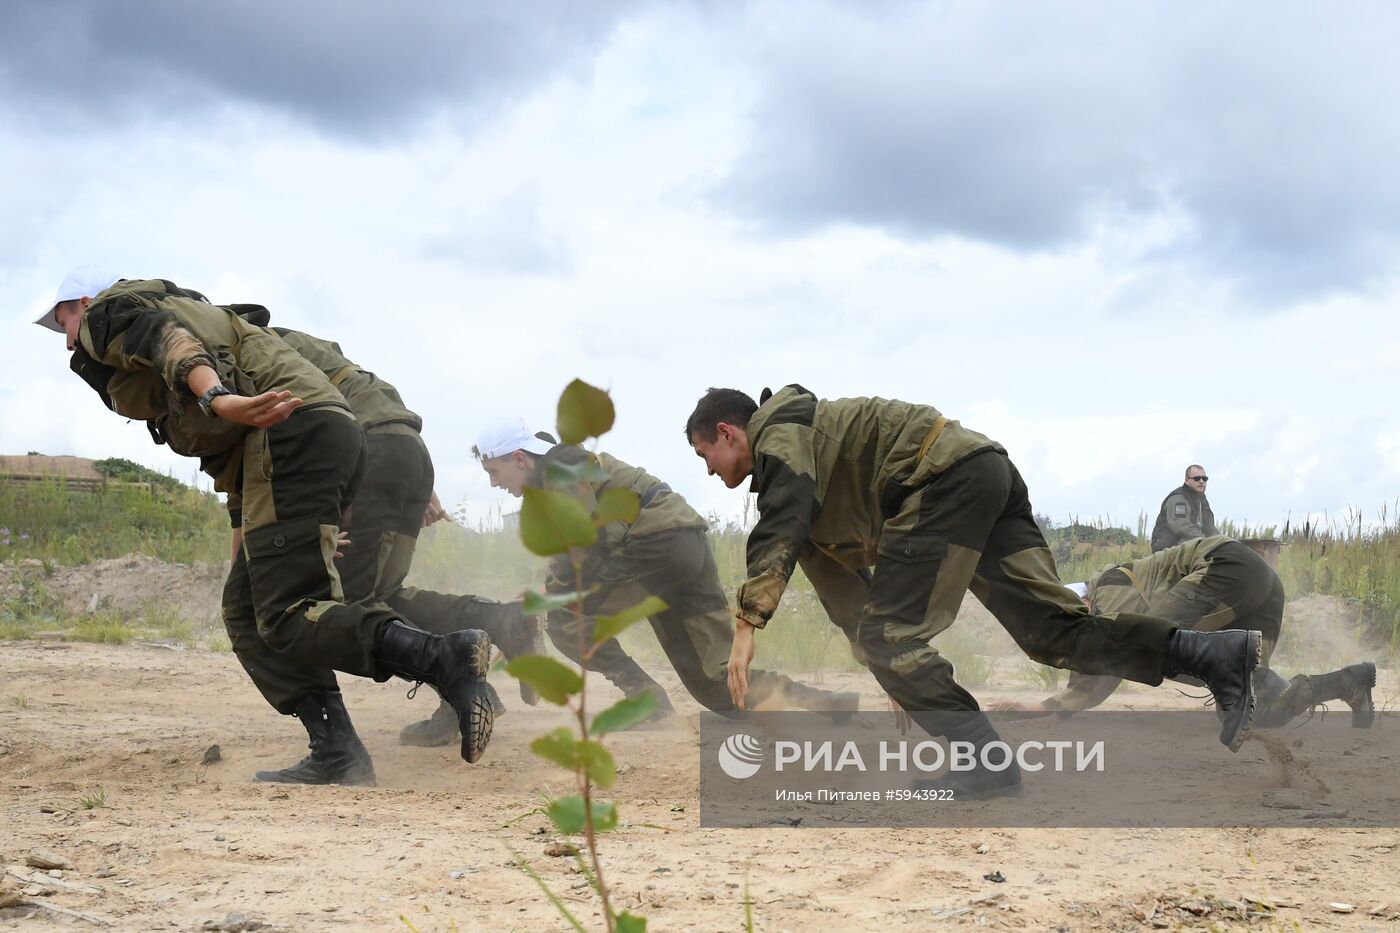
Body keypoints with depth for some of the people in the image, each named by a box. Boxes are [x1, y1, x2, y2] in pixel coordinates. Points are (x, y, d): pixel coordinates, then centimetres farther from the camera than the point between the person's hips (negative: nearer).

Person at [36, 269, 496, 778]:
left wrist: (217, 400, -33)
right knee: (246, 606, 14)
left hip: (287, 431, -9)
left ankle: (445, 657, -32)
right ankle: (337, 751, 4)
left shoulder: (108, 312, 11)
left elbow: (166, 340, -14)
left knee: (286, 618, -14)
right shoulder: (184, 310, 37)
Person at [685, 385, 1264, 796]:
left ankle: (988, 766, -11)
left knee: (886, 636, -9)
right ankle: (1217, 654, -8)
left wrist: (748, 624, -24)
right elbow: (845, 593, 33)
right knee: (1054, 629, 1)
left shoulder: (778, 426, 2)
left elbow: (778, 530, -17)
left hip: (949, 475, -10)